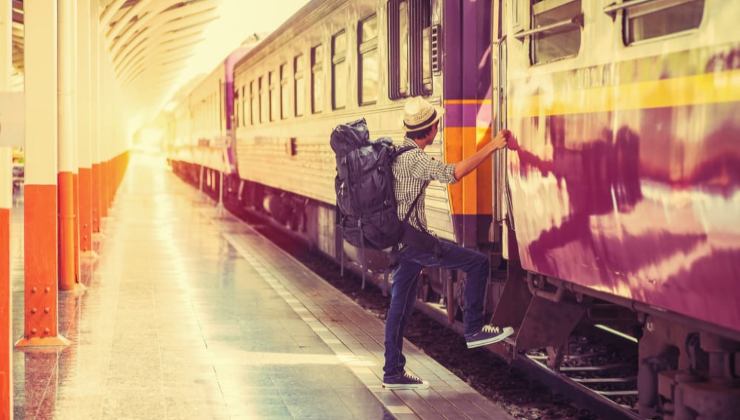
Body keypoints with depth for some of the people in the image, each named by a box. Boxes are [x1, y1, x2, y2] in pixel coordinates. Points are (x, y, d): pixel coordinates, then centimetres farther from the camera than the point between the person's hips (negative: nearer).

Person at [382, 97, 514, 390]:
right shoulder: (414, 159, -18)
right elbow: (455, 173, -30)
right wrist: (492, 147, -27)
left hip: (398, 241, 10)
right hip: (414, 238, -10)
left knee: (400, 305, 13)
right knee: (477, 263, -3)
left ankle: (393, 372, 16)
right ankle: (473, 330, 2)